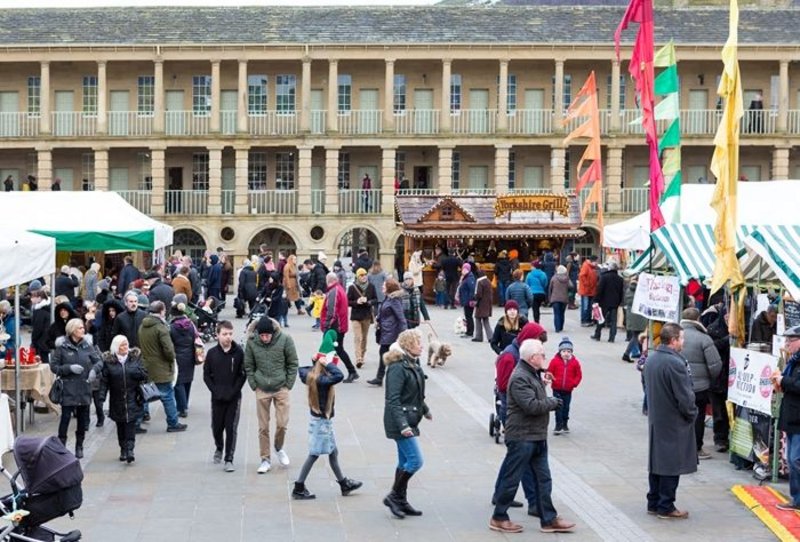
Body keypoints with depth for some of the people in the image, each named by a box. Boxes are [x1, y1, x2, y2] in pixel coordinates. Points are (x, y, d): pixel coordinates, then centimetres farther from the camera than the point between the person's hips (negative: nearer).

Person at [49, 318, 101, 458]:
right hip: (68, 389, -4)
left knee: (83, 418, 9)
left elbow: (98, 360, 5)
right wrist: (69, 368, -17)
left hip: (84, 388, 4)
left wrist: (94, 370, -16)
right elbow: (53, 366, -3)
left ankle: (79, 446, 22)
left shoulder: (87, 346, 5)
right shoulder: (62, 347, -4)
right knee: (65, 417, -7)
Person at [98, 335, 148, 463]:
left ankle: (129, 449, -12)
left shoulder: (135, 357, 3)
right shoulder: (108, 360, 0)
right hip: (117, 399, 1)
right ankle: (123, 449, 19)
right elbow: (104, 380, -2)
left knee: (131, 424, -9)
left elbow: (144, 375, 3)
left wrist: (134, 372, -16)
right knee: (120, 426, 9)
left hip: (132, 399, -1)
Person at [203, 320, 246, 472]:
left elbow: (243, 374, -3)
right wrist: (216, 391, -9)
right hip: (217, 397, 2)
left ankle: (229, 459, 5)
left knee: (231, 428, -4)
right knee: (217, 427, 12)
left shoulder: (239, 352, -6)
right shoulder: (212, 353, -2)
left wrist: (233, 391, -12)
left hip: (234, 397, -2)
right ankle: (219, 448, 40)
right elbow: (206, 375, 3)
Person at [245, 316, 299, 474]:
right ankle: (265, 460, 17)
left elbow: (292, 363, -3)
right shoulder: (252, 342, -8)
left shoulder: (285, 339, -12)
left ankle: (279, 448, 28)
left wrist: (289, 384, -6)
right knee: (263, 427, 5)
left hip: (281, 388, -1)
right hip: (262, 390, 1)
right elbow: (248, 366, 3)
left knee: (282, 424, -2)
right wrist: (254, 385, -3)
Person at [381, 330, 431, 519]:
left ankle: (401, 501, 22)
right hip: (400, 421, -9)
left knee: (405, 461, 14)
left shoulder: (413, 364, 10)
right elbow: (393, 399, -23)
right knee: (415, 460, -10)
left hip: (409, 420, 9)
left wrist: (425, 409, 35)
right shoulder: (398, 367, -19)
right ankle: (394, 496, 2)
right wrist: (402, 425, -29)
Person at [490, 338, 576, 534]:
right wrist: (553, 403, -12)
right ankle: (499, 518, 13)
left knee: (543, 479, 12)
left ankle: (549, 519, 19)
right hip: (521, 437, -10)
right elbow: (531, 406, -26)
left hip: (537, 436, 10)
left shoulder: (534, 374, 12)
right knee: (512, 479, 1)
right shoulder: (519, 378, -20)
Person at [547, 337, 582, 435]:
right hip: (557, 389, -1)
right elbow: (549, 373, -3)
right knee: (558, 407, 0)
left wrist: (574, 383, -6)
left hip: (568, 390, 1)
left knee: (566, 407, 11)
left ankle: (565, 424, 25)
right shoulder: (555, 361, -8)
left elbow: (578, 375, 3)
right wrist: (553, 380, -14)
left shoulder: (575, 362, -3)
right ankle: (558, 426, 5)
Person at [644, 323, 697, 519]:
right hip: (674, 422, -9)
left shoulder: (651, 358, 4)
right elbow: (684, 396, -20)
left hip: (656, 419, 9)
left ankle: (653, 503, 23)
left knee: (657, 460, 16)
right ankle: (666, 507, 7)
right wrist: (692, 414, -4)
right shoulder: (675, 363, -23)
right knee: (671, 464, 1)